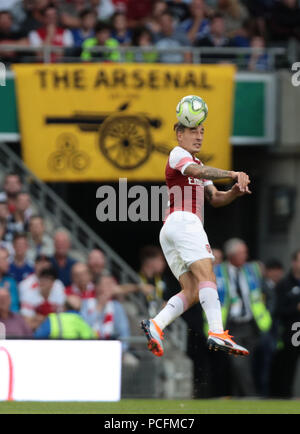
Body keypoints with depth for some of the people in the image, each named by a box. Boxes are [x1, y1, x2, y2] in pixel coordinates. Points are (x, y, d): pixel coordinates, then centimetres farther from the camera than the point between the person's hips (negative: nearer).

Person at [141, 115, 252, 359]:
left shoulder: (196, 163, 31)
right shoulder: (178, 154, 2)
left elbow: (215, 199, 22)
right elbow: (197, 171, -20)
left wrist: (235, 192, 1)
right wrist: (232, 174, -32)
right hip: (183, 220, -10)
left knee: (192, 293, -3)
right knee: (206, 275, -23)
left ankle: (156, 325, -14)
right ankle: (217, 334, -37)